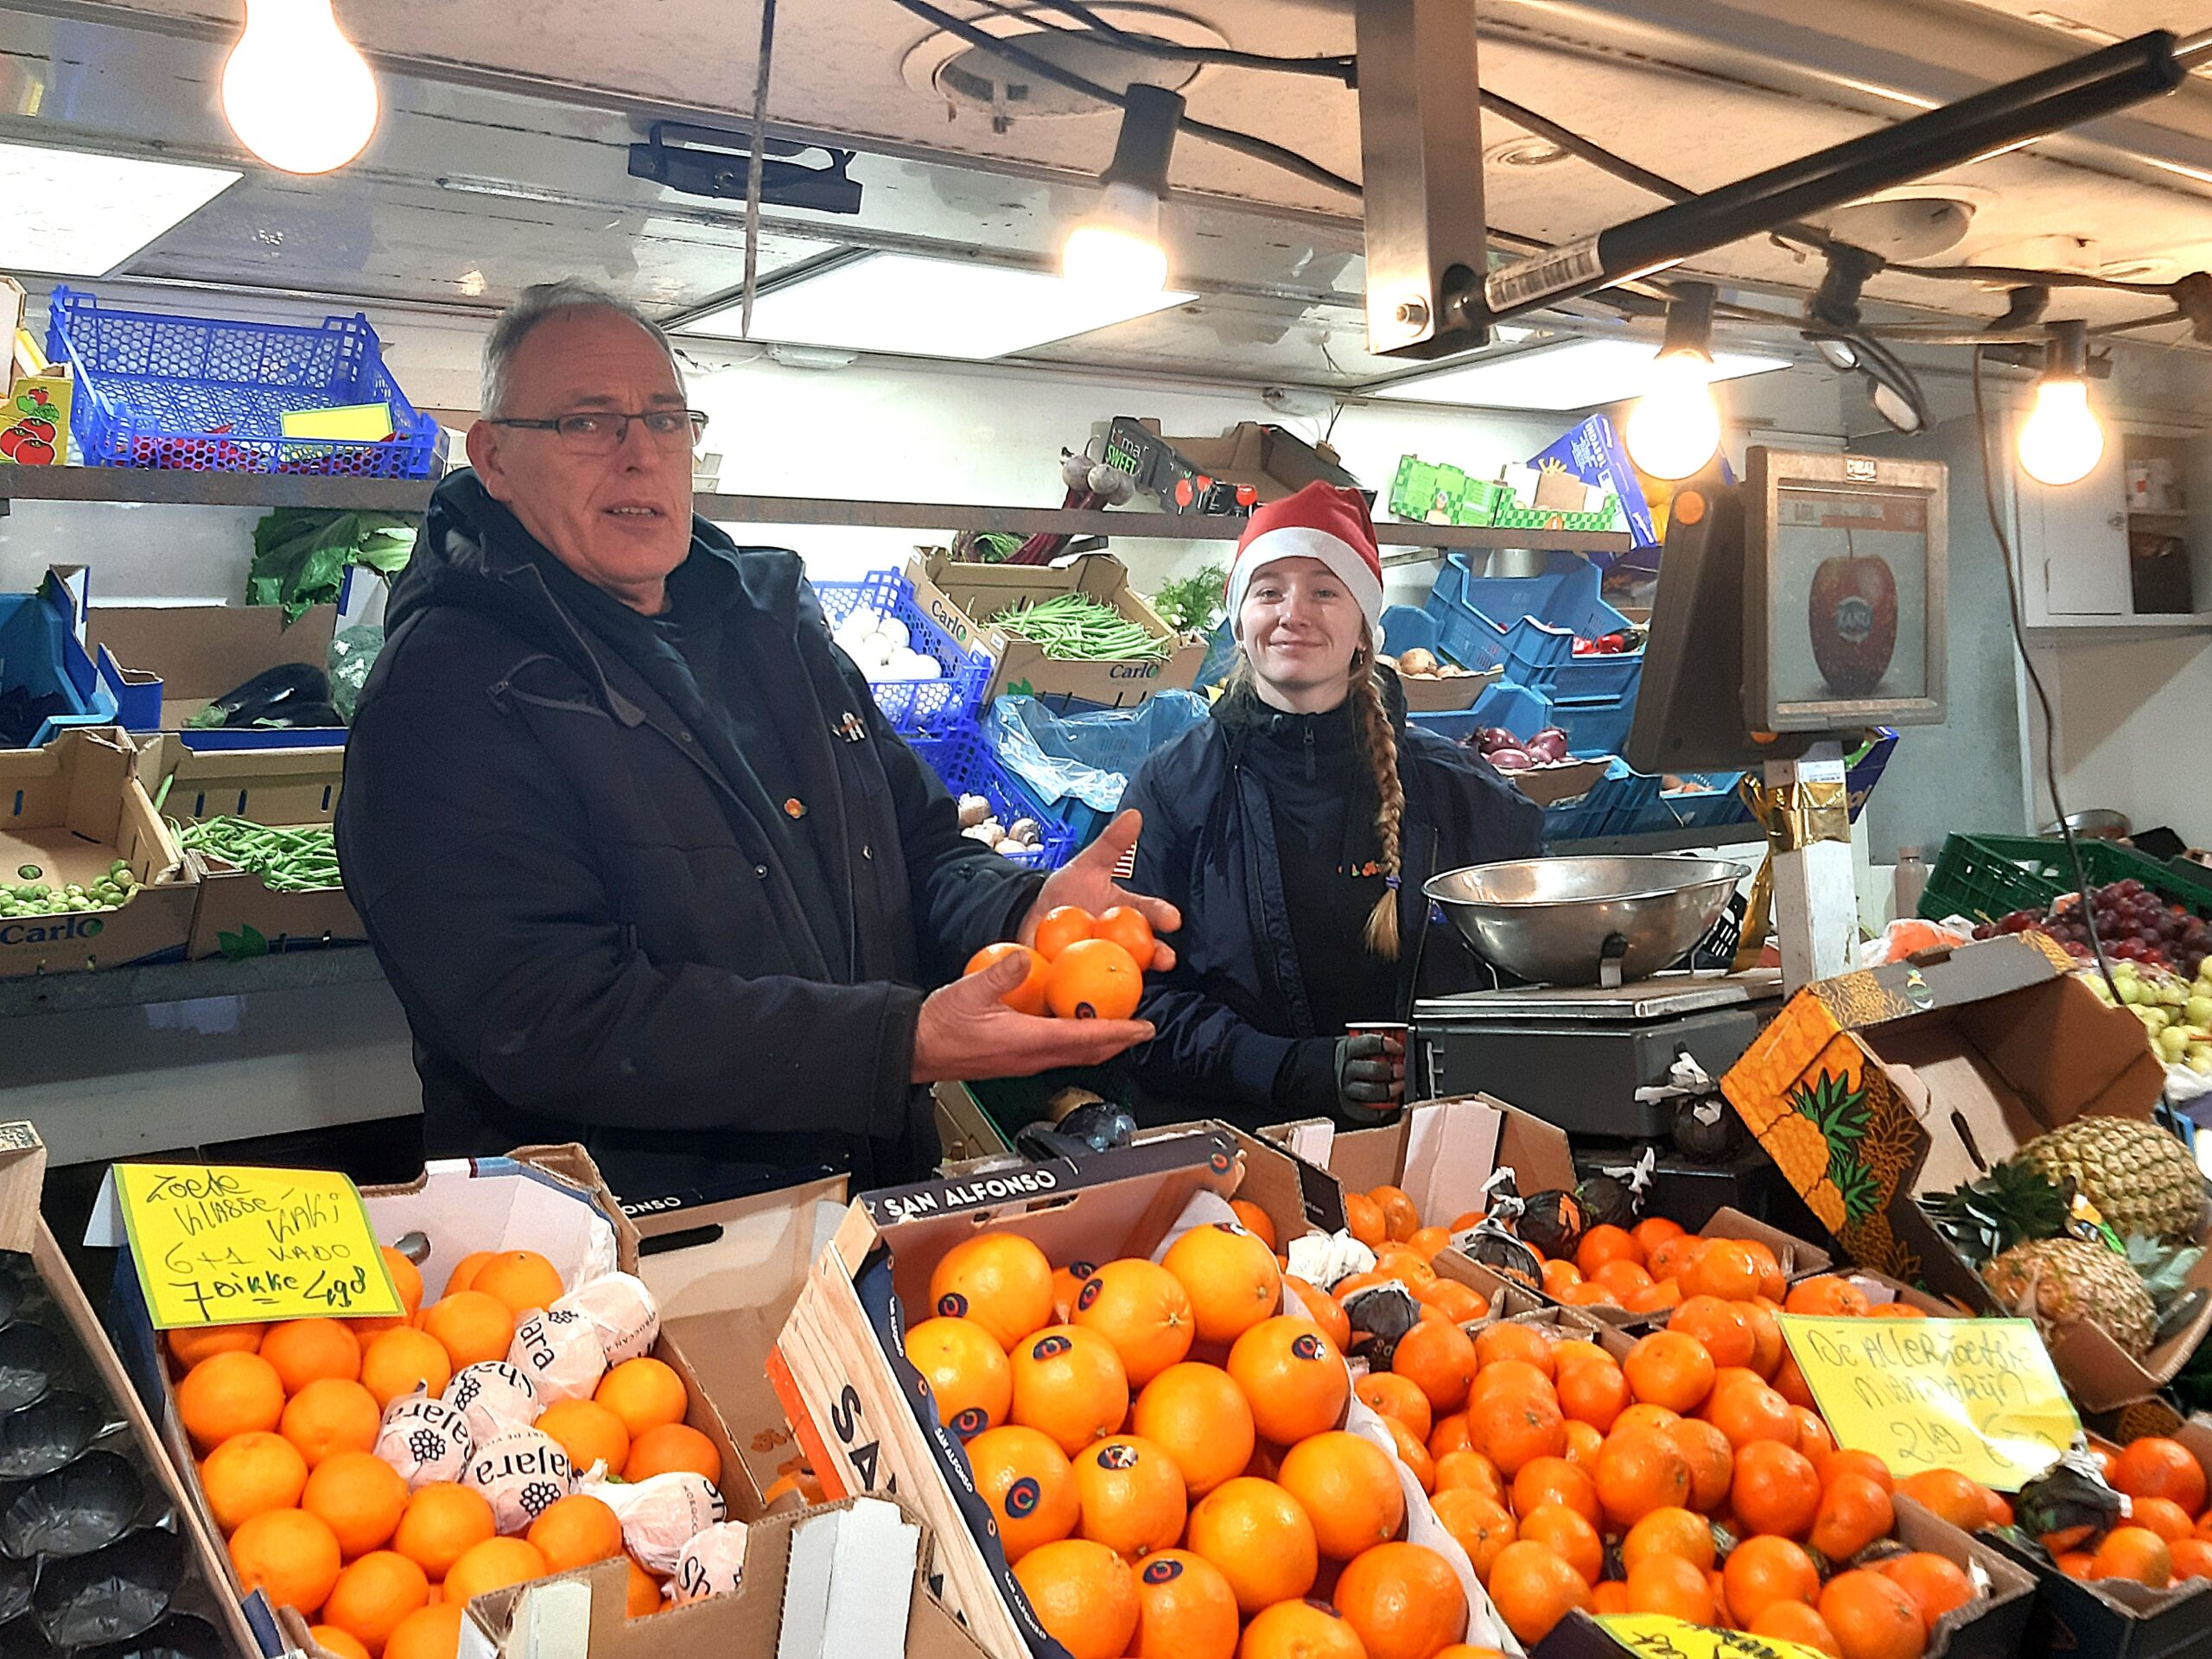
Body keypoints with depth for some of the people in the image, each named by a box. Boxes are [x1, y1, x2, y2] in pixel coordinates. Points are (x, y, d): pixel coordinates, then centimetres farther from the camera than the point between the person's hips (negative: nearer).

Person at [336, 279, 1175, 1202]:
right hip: (627, 1254, -5)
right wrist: (900, 1045, -24)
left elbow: (922, 846, 18)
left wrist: (1021, 913, -7)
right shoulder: (441, 691, -9)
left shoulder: (774, 621, 14)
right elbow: (556, 1027, -19)